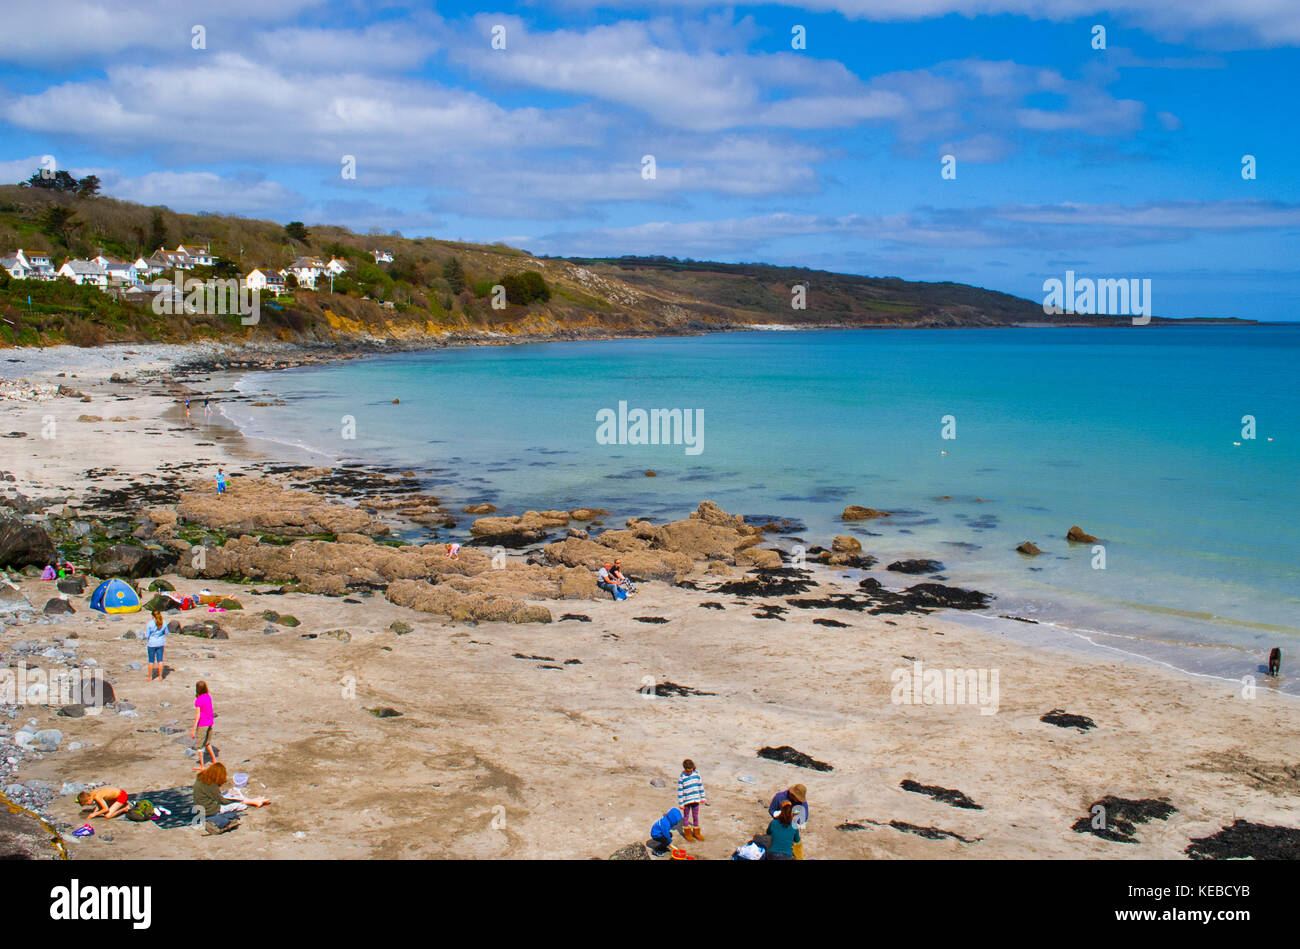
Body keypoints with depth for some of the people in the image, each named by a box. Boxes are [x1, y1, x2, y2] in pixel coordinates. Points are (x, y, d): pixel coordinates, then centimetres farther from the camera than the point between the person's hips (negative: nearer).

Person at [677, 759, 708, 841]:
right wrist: (680, 803, -10)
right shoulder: (682, 777, -14)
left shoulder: (696, 773, -3)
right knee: (686, 816, 12)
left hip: (695, 800, 3)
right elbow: (680, 791, -10)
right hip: (686, 800, -3)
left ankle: (696, 832, 28)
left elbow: (700, 785, 7)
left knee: (696, 816, 13)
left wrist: (703, 798, 10)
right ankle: (687, 833, 26)